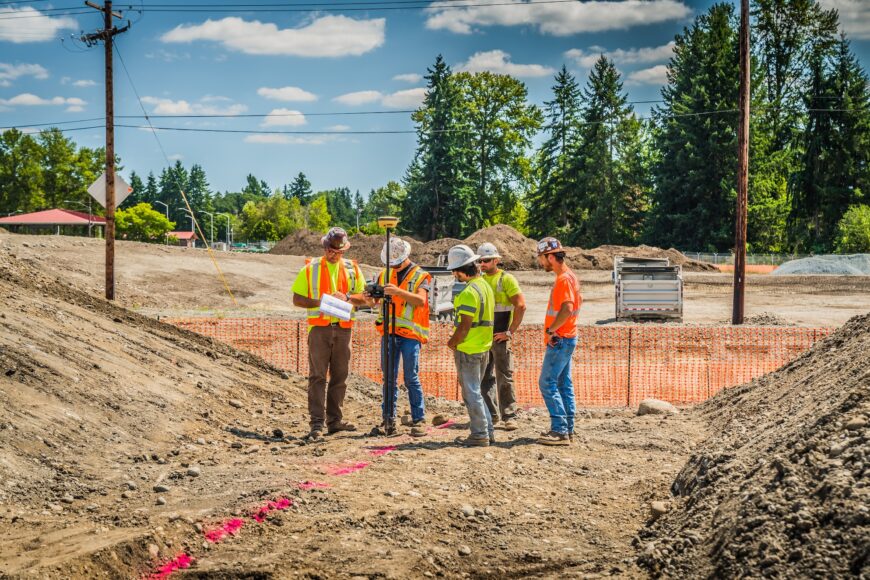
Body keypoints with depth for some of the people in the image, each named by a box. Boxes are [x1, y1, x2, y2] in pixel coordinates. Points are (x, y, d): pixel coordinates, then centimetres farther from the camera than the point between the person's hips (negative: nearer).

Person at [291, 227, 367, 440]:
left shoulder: (352, 269, 10)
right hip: (319, 327, -3)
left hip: (343, 328, 3)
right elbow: (297, 299, 1)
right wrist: (320, 302, -14)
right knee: (318, 376, -7)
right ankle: (316, 423, -9)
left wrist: (347, 297, -10)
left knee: (340, 376, 8)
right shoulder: (310, 269, 2)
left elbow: (364, 298, 11)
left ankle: (334, 420, 16)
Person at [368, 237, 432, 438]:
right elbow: (376, 301, 13)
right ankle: (389, 420, 9)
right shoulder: (384, 275, 13)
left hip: (410, 333, -4)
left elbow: (421, 300, -17)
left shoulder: (420, 276, -1)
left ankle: (419, 420, 1)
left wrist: (399, 291, -31)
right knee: (388, 378, 5)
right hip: (388, 333, 4)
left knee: (411, 378, -5)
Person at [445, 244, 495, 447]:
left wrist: (452, 343, -7)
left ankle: (479, 435, 1)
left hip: (468, 349, -10)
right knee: (475, 391, 18)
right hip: (484, 347, 10)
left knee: (471, 393, -2)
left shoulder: (469, 291, -19)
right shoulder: (485, 286, 12)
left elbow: (465, 325, -22)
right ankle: (488, 432, 20)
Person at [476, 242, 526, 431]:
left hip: (499, 337, -6)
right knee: (485, 378, 7)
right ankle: (491, 414, 15)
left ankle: (509, 417, 2)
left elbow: (521, 306, -13)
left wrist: (510, 332, -14)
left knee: (504, 378, -2)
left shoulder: (506, 279, -6)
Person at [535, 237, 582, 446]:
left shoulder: (564, 279, -18)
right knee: (564, 385, 12)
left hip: (560, 340, -10)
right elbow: (578, 301, 28)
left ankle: (560, 431, -12)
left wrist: (550, 329, -22)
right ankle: (567, 429, 16)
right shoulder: (568, 276, 13)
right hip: (564, 338, 10)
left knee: (547, 383, -10)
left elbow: (567, 309, -31)